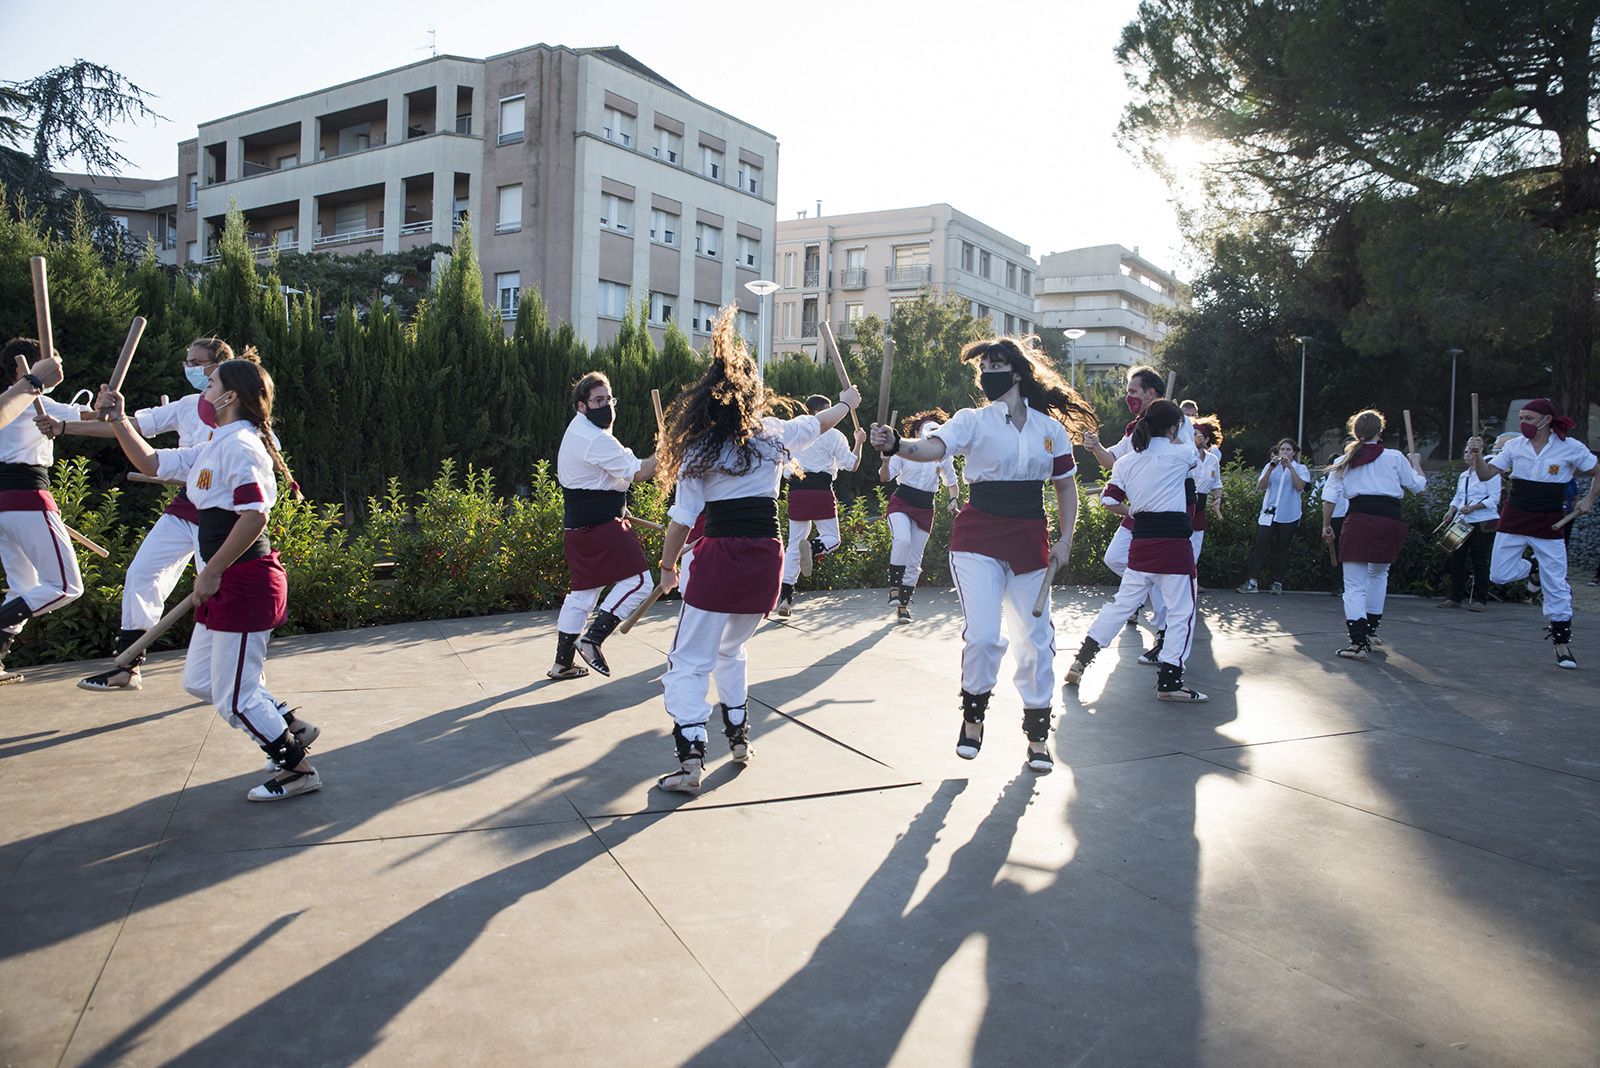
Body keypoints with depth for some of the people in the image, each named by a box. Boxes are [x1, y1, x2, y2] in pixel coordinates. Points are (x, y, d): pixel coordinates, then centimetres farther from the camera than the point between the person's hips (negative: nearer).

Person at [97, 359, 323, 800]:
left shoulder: (240, 445, -16)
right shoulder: (215, 448, 15)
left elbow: (254, 516, -26)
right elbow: (151, 462, 24)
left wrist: (211, 572, -20)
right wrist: (119, 419, 15)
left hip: (245, 580, -10)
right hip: (227, 583, 10)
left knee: (234, 698, -1)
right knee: (199, 680, 19)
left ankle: (299, 770, 13)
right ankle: (291, 729, 28)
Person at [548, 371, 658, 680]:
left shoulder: (577, 430, 19)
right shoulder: (594, 439, -17)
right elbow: (638, 473, -21)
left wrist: (613, 504, 23)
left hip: (578, 524, 11)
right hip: (600, 526, -11)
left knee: (583, 591, 17)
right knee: (638, 581, -10)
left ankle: (562, 663, 24)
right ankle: (592, 639, -8)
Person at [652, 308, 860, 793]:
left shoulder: (699, 446, -3)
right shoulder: (775, 434, 6)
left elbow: (682, 518, -4)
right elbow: (821, 421, 27)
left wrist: (668, 567, 9)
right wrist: (847, 401, 47)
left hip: (720, 557, -4)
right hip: (766, 557, 4)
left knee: (690, 662, 1)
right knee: (730, 649, 26)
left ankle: (690, 758, -10)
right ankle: (739, 737, 31)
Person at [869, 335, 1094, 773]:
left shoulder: (1051, 428, 5)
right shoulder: (972, 421, -4)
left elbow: (1066, 487, 13)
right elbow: (934, 448, -23)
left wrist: (1065, 539, 3)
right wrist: (897, 445, -43)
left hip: (1030, 543, 3)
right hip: (979, 541, -3)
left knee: (1036, 640, 7)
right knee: (983, 634, -15)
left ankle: (1037, 735, 24)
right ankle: (973, 716, 13)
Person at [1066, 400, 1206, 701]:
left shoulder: (1126, 462, 7)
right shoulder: (1179, 455, -5)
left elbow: (1109, 500, 3)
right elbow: (1196, 459, 19)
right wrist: (1173, 440, 33)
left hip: (1141, 541, 5)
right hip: (1174, 541, -5)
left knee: (1123, 602, 15)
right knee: (1181, 611, 4)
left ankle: (1081, 660, 15)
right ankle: (1169, 682, 4)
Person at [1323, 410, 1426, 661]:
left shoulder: (1345, 461, 11)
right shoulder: (1394, 457, 7)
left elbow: (1330, 495, 5)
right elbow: (1418, 485, 16)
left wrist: (1327, 525, 15)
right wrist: (1416, 463, 34)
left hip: (1359, 521, -1)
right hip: (1390, 521, 1)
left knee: (1354, 585, 0)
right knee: (1378, 574, 26)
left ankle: (1359, 643, -12)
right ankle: (1371, 630, 32)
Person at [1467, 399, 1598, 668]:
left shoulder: (1572, 448, -5)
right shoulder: (1514, 446, 1)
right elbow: (1485, 474, -1)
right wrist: (1478, 454, -17)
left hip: (1549, 524, -2)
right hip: (1514, 519, 3)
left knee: (1556, 586, -1)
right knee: (1500, 575, 0)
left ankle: (1562, 645, 10)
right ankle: (1534, 570, 33)